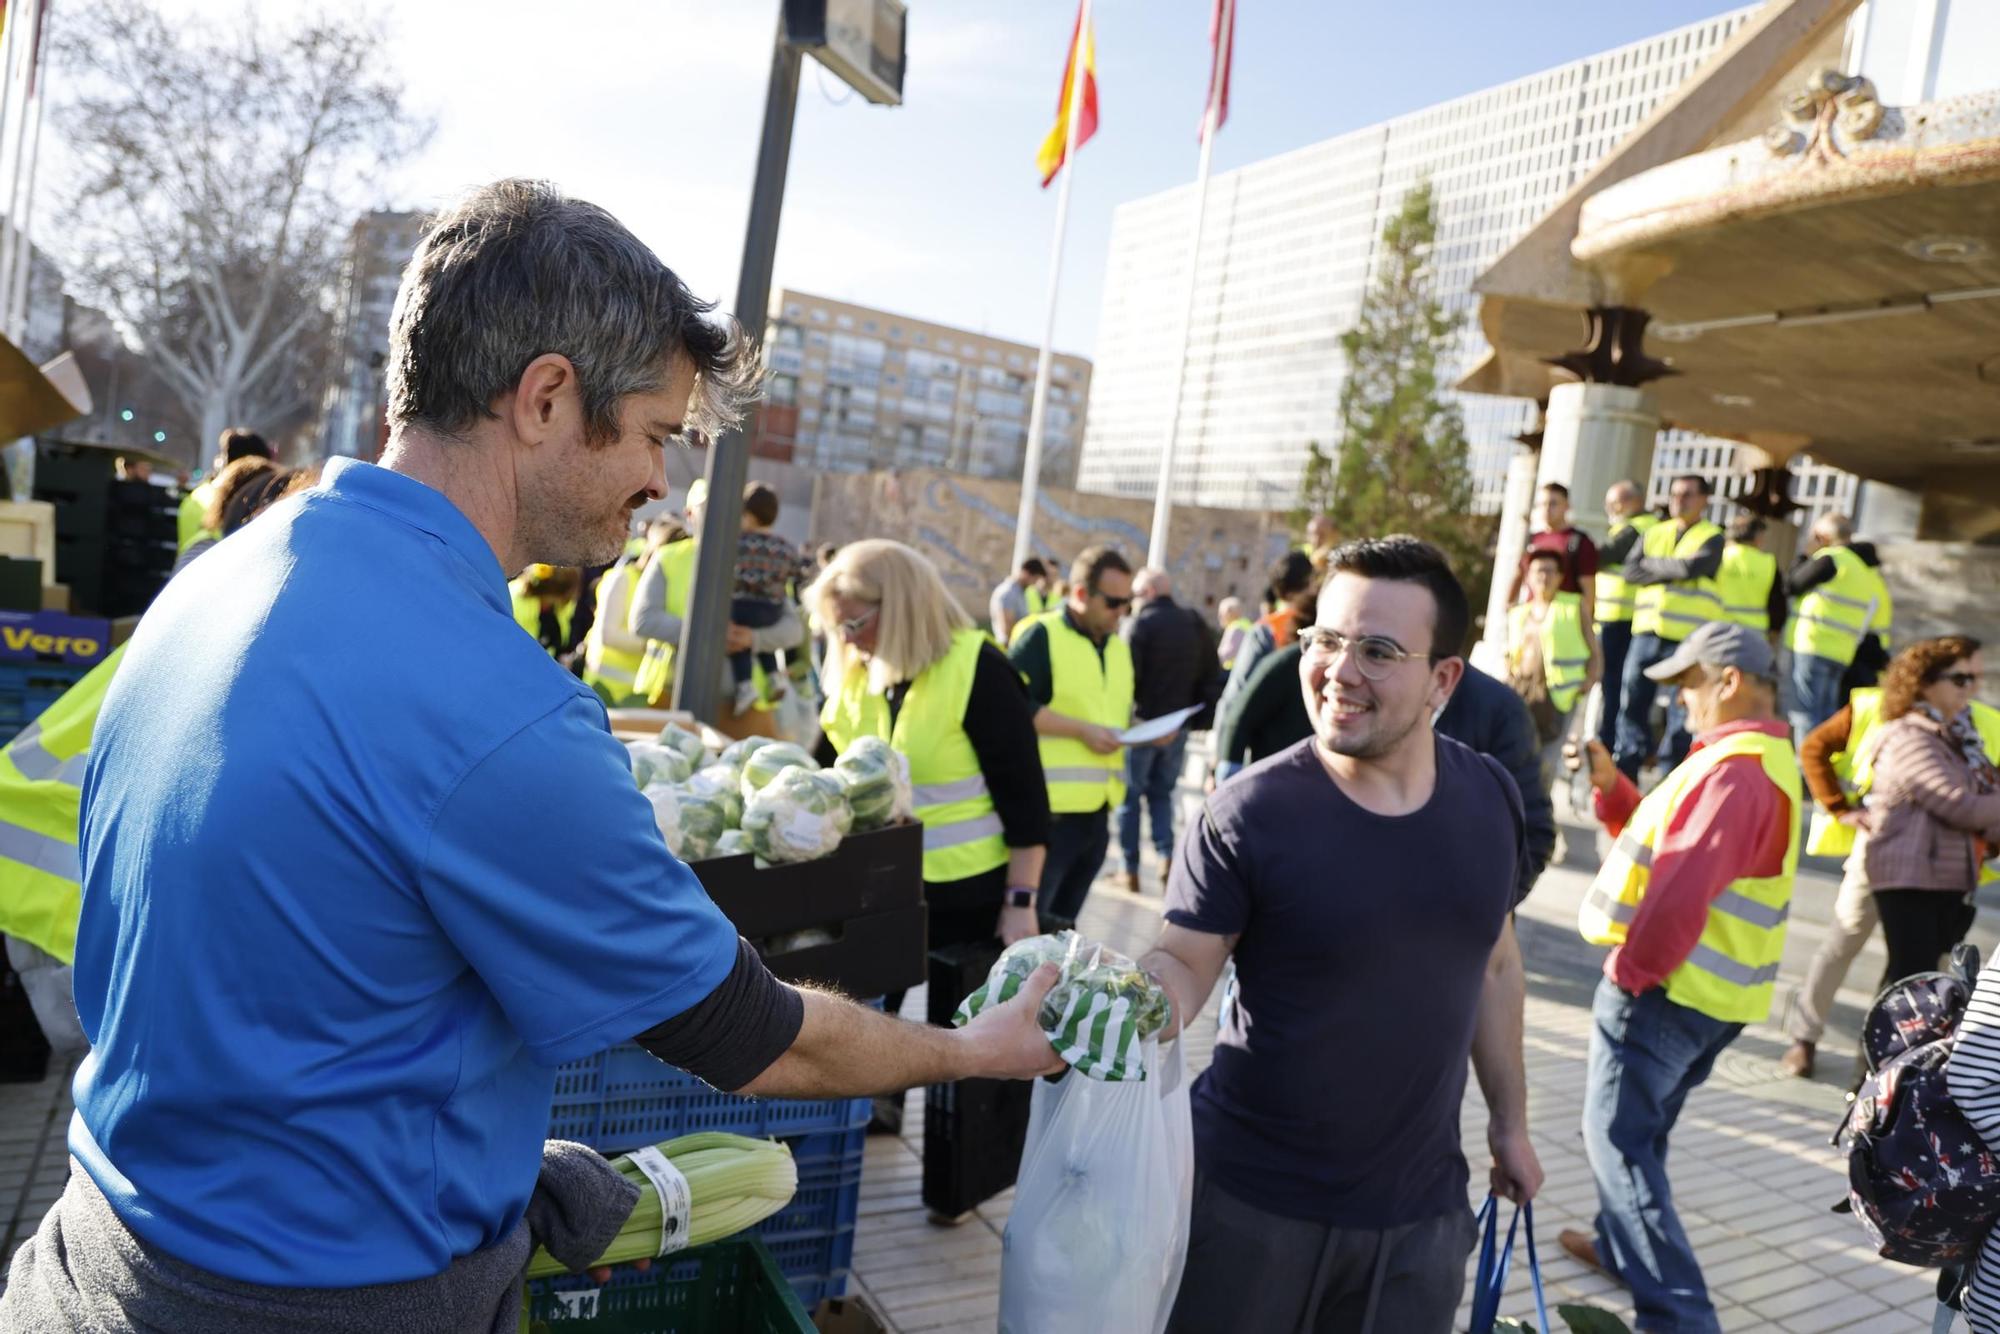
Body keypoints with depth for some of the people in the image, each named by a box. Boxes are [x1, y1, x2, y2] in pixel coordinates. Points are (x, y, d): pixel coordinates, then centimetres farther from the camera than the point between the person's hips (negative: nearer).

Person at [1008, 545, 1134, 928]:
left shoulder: (1119, 647, 16)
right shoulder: (1041, 636, -8)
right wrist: (1082, 730, -19)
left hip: (1098, 809, 7)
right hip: (1051, 808, -7)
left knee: (1061, 921, 16)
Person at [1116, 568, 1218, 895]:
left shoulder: (1140, 623, -12)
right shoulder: (1195, 623, 7)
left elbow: (1126, 675, -19)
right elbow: (1210, 675, 10)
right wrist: (1201, 718, 14)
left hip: (1142, 723, -5)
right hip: (1178, 725, 5)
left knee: (1130, 795, 6)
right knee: (1161, 793, 18)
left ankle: (1131, 870, 9)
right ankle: (1166, 854, 3)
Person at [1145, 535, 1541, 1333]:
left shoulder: (1490, 799, -3)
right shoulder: (1250, 812, -18)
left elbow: (1493, 962, 9)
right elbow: (1183, 965, -13)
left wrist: (1510, 1120, 15)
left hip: (1421, 1205, 4)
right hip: (1251, 1196, -3)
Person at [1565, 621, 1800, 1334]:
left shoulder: (1735, 768, -20)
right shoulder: (1763, 760, 16)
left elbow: (1684, 885, -28)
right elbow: (1663, 839, 19)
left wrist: (1630, 971, -18)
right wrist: (1610, 785, 6)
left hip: (1666, 986, -10)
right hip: (1710, 993, 10)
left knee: (1618, 1138, -4)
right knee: (1641, 1129, 24)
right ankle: (1623, 1247, 39)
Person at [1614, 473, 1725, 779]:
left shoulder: (1712, 538, 3)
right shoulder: (1653, 534, 16)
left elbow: (1692, 566, -16)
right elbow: (1631, 571, 1)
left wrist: (1651, 564, -4)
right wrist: (1672, 573, -9)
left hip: (1687, 639, -4)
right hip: (1647, 632, 4)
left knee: (1681, 714, 0)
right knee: (1632, 704, 5)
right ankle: (1625, 771, 13)